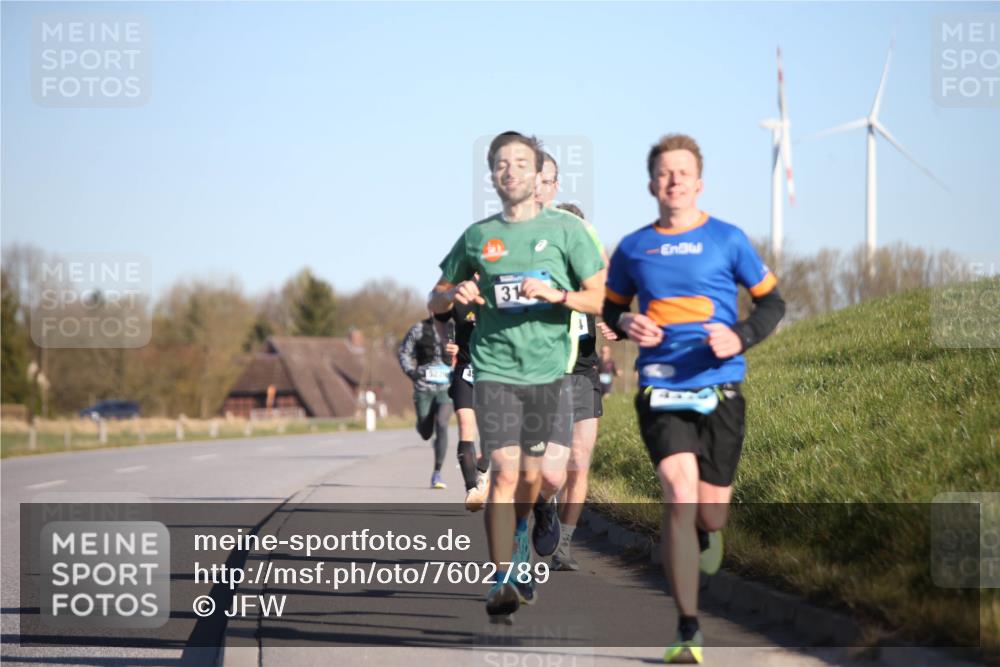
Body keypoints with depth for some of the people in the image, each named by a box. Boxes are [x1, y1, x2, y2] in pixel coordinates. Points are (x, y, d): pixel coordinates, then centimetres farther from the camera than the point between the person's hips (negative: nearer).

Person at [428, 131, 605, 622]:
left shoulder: (564, 229, 4)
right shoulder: (477, 236, 9)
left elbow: (600, 299, 2)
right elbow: (435, 300, 19)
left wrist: (556, 294, -16)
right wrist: (454, 296, -4)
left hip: (548, 368, 0)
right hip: (494, 368, 0)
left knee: (532, 475, 6)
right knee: (504, 472, -12)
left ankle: (519, 535, 39)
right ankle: (502, 581, -12)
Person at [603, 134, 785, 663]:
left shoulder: (726, 240, 3)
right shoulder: (632, 248, 7)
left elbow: (771, 302, 9)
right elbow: (611, 308, 20)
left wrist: (740, 337, -10)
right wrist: (627, 324, -3)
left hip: (719, 390, 0)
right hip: (660, 390, 0)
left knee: (710, 514, 4)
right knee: (679, 495, -18)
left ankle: (707, 533, 46)